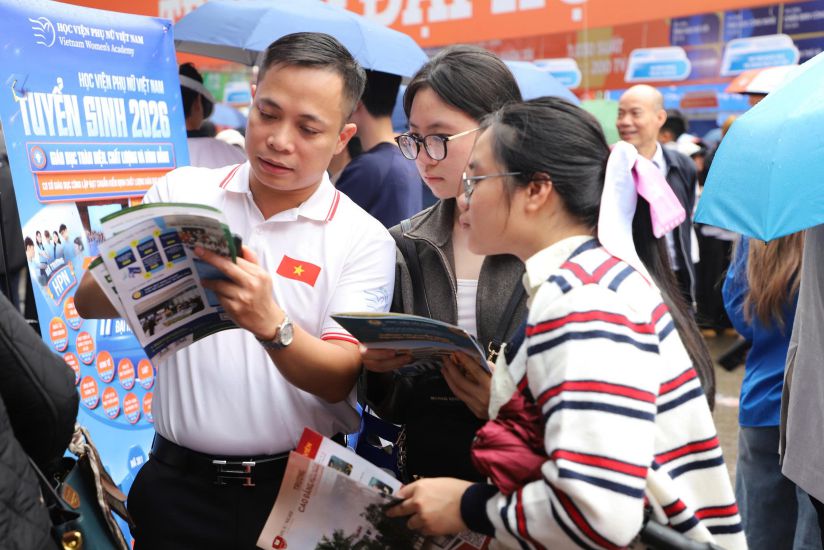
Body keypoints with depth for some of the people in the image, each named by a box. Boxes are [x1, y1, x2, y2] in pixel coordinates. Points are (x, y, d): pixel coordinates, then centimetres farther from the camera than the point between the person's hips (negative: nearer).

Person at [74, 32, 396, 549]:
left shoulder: (364, 239, -9)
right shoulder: (181, 192, -2)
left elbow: (339, 379, -15)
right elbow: (90, 302, -1)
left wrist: (268, 323, -33)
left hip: (303, 487, -1)